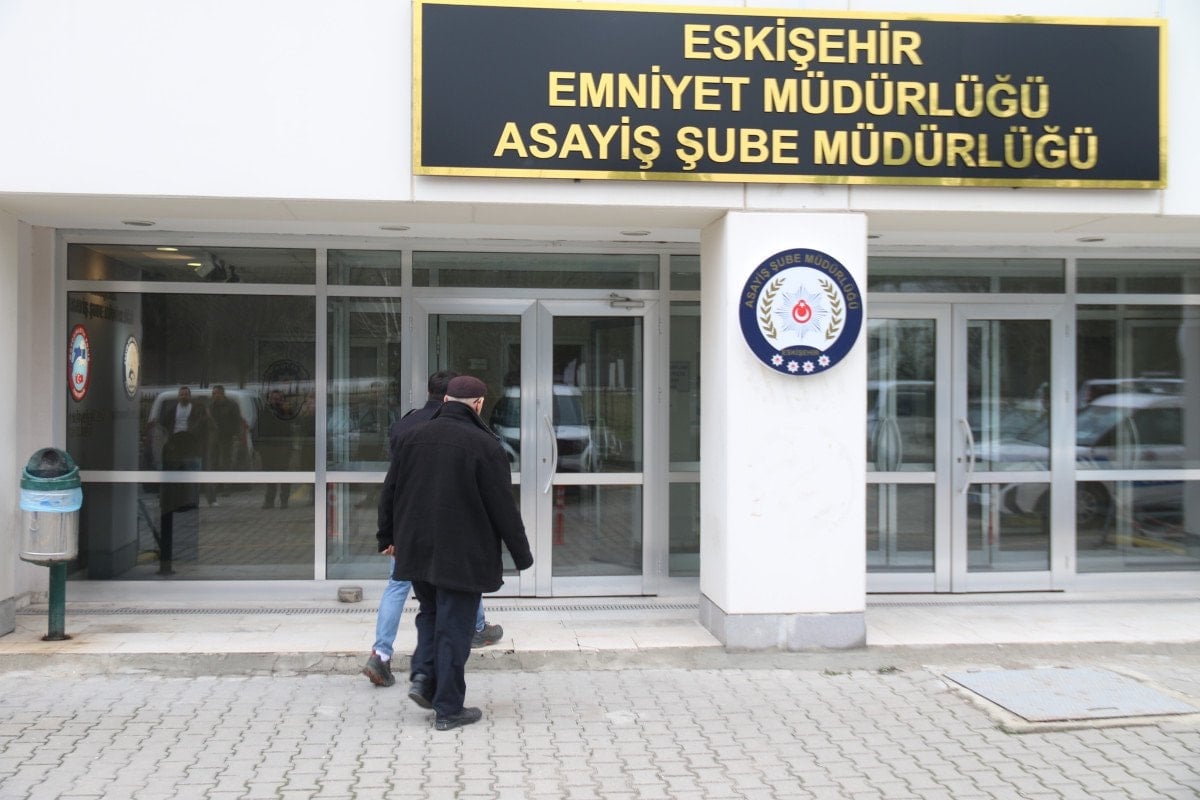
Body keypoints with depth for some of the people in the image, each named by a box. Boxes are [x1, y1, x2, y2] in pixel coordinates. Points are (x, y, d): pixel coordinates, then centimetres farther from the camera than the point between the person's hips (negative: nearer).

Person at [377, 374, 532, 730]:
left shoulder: (410, 437, 4)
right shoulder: (485, 445, -12)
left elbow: (389, 492, 11)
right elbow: (503, 507, -10)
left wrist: (388, 536, 25)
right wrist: (522, 554, 0)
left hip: (416, 550, 5)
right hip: (462, 557, -5)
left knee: (430, 613, 25)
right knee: (454, 627, 3)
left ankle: (423, 675, 8)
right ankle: (448, 708, 9)